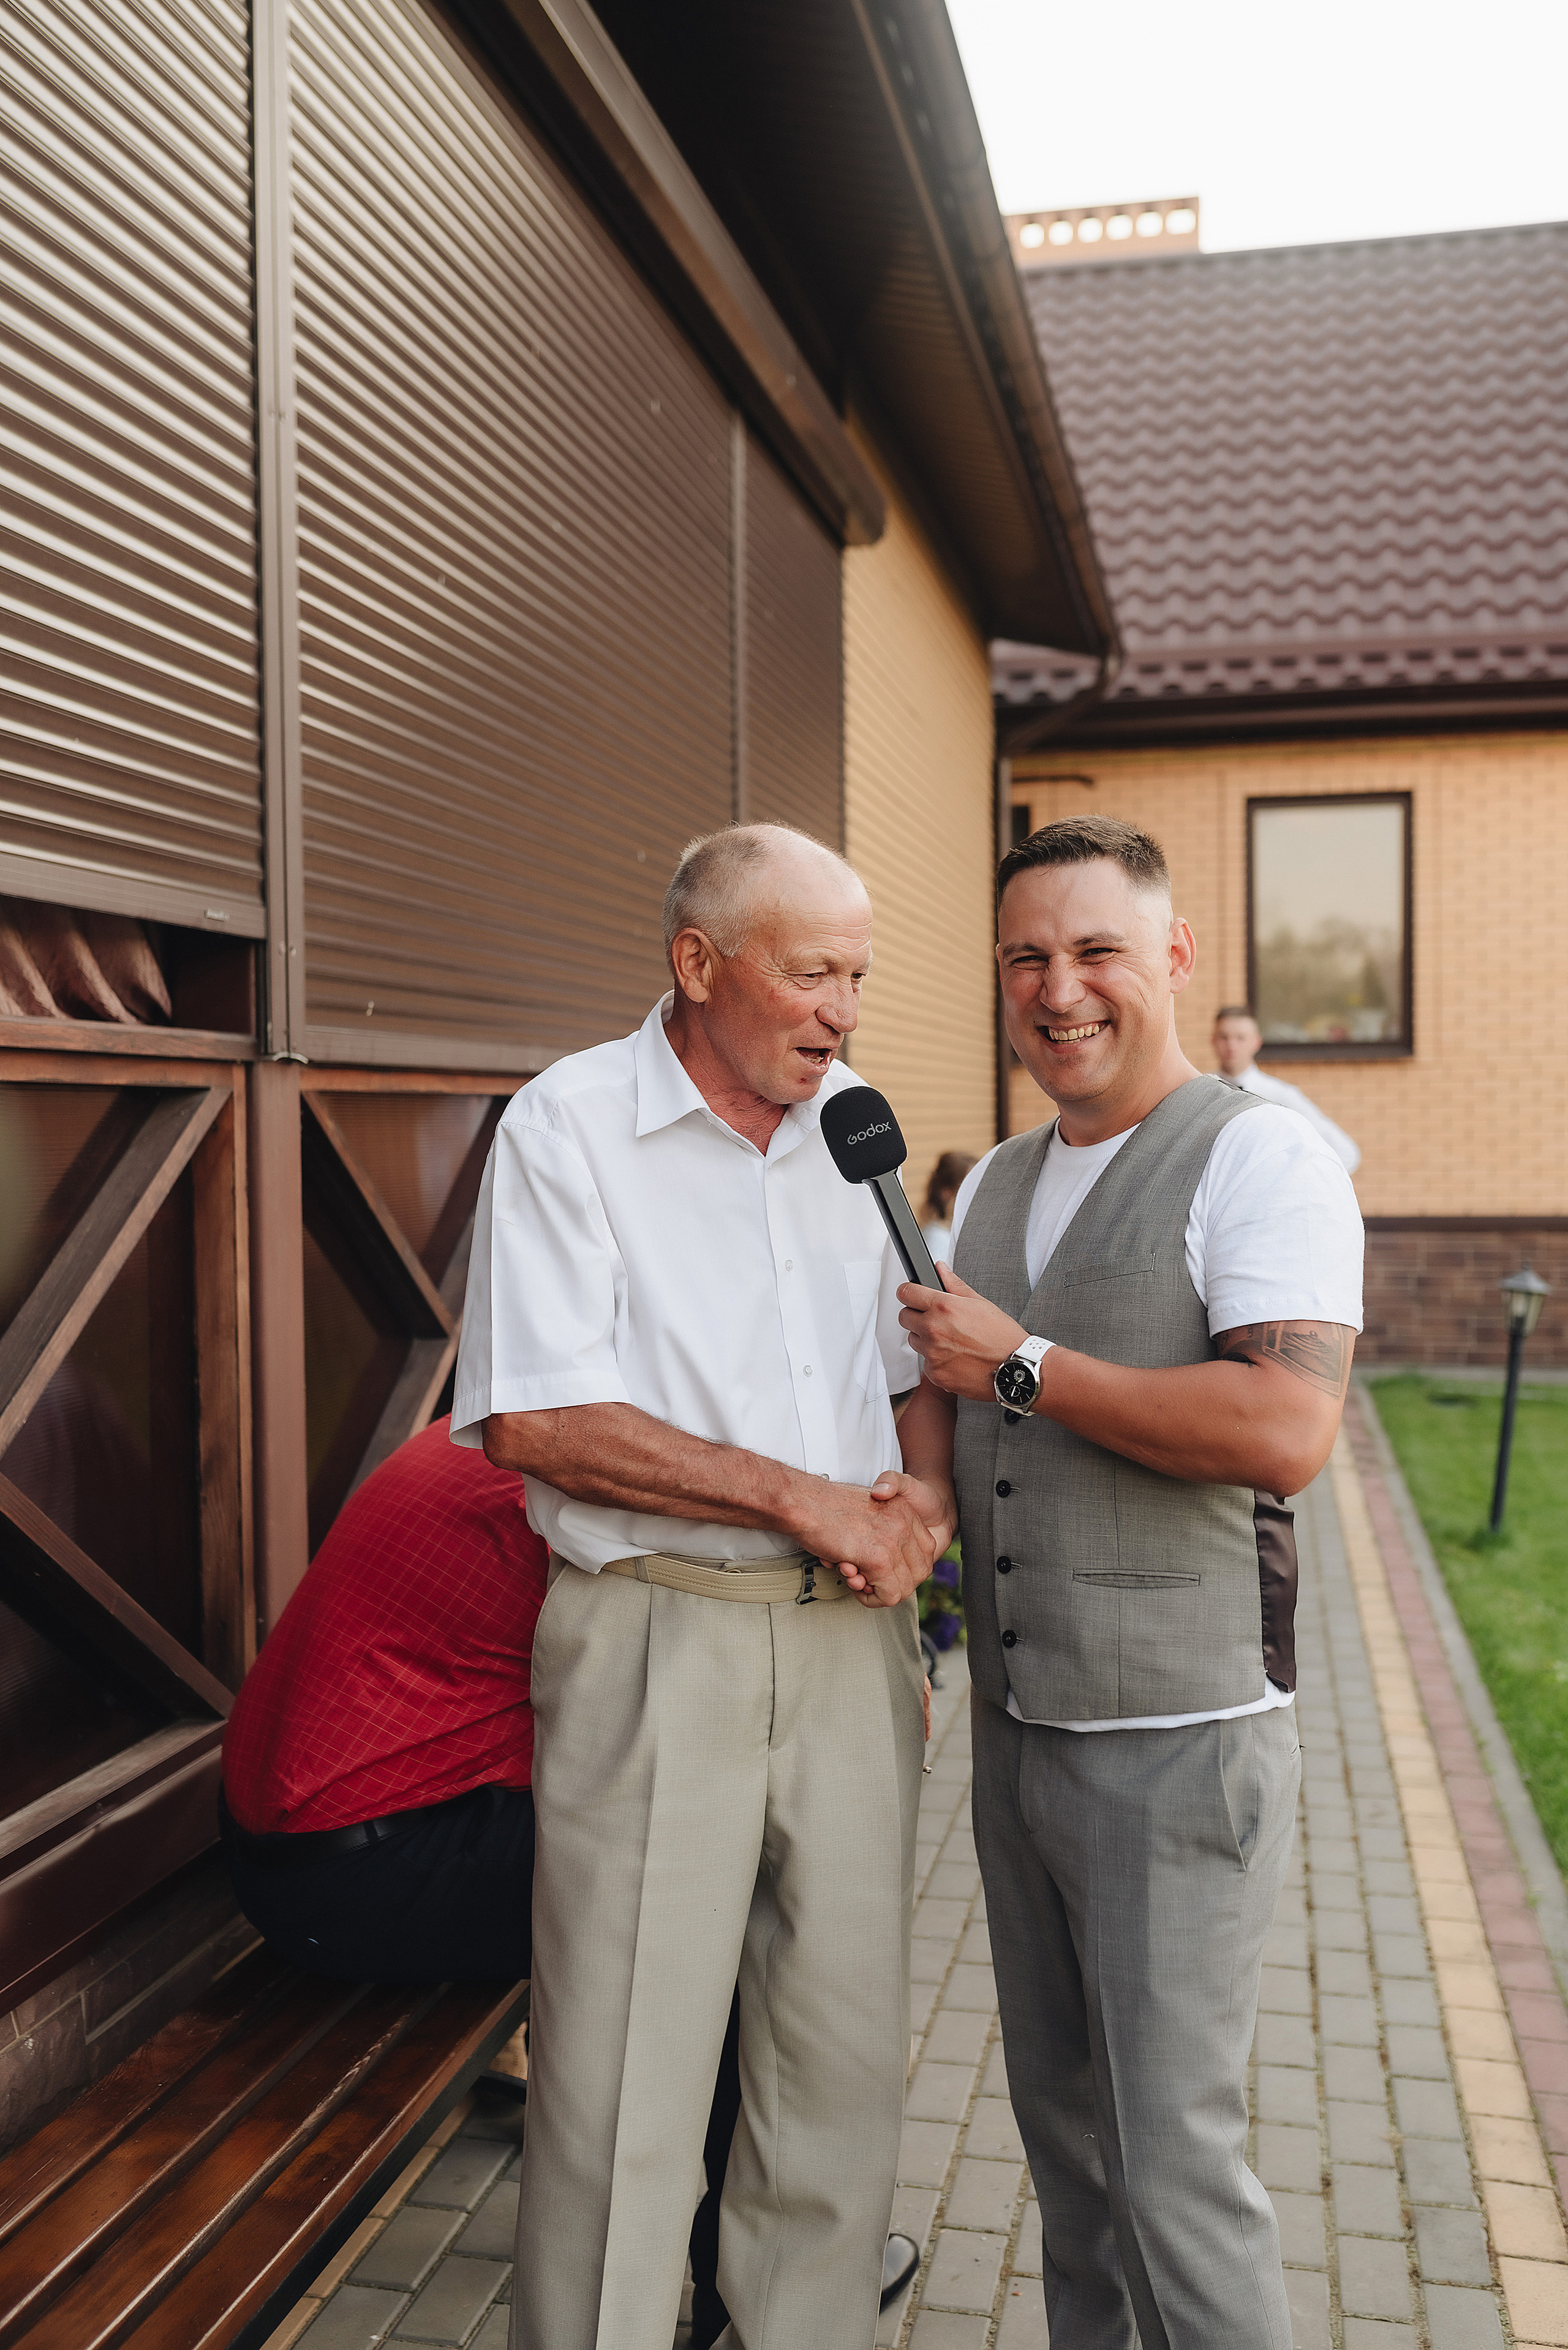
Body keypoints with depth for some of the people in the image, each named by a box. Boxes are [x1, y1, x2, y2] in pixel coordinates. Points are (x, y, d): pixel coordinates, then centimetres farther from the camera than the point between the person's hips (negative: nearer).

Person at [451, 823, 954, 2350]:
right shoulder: (570, 1124, -6)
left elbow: (923, 1357, 18)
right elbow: (533, 1419, -14)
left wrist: (926, 1494, -4)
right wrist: (804, 1500, -14)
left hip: (850, 1636, 5)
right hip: (658, 1638, -5)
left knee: (848, 2043, 14)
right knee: (625, 2076, 3)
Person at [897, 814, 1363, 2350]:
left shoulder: (1261, 1160, -12)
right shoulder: (993, 1187, 11)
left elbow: (1285, 1431, -25)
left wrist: (1020, 1364, -19)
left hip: (1178, 1744, -7)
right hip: (1015, 1728, 7)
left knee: (1171, 2156, 2)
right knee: (1062, 2121, 20)